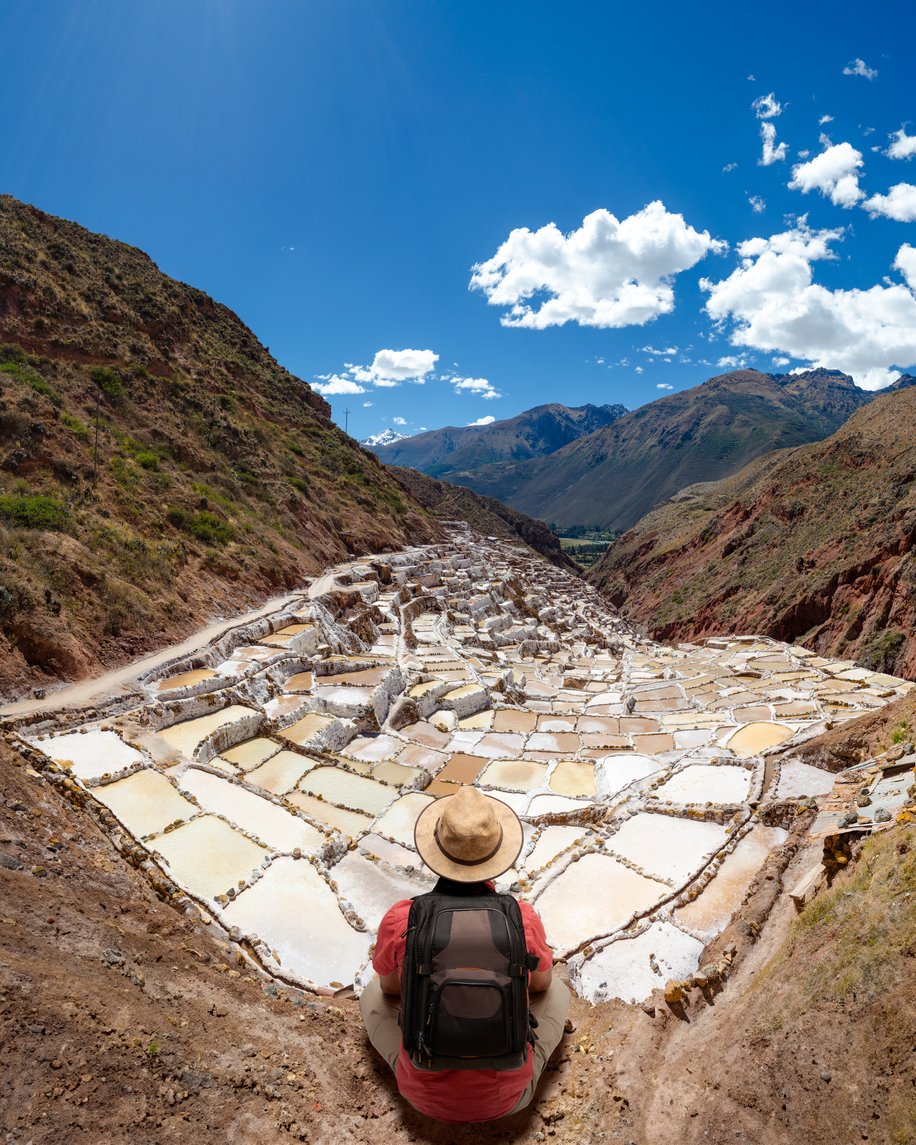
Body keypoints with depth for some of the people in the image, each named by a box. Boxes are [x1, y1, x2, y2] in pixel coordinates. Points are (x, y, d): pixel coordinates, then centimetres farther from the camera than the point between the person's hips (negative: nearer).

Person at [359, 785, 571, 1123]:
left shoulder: (399, 922, -22)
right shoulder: (523, 920, -21)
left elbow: (391, 989, 1)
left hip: (425, 1096, 0)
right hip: (507, 1098, 0)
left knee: (373, 994, 24)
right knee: (557, 992, 22)